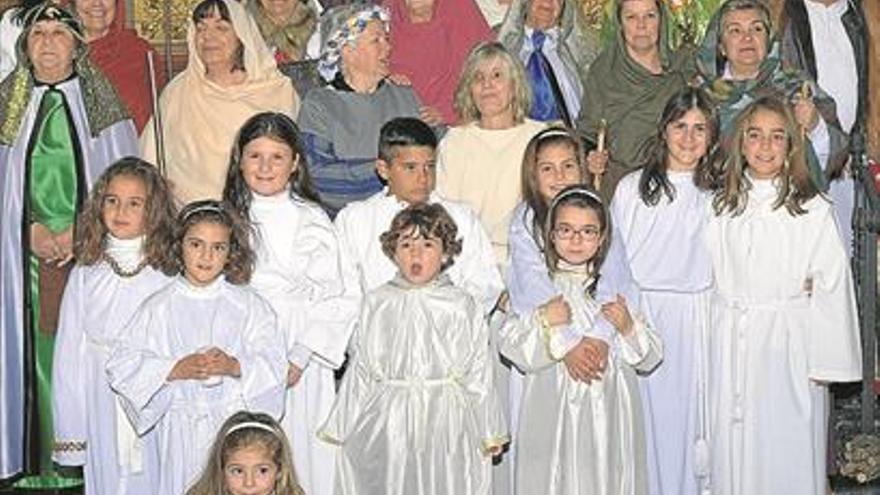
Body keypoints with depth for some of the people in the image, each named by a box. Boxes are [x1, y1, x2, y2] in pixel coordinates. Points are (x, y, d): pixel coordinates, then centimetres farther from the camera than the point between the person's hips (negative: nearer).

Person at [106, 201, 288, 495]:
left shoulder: (249, 306, 4)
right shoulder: (158, 307, 3)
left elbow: (274, 366, -2)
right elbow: (121, 366, -3)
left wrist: (234, 366, -20)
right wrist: (177, 369, -15)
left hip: (236, 425, 0)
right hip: (180, 430, 0)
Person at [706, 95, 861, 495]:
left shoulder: (811, 208, -5)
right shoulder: (721, 207, 7)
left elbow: (831, 285, -6)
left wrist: (825, 362, -8)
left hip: (789, 343, -3)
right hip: (731, 341, 3)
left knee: (788, 446, 1)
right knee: (732, 447, 8)